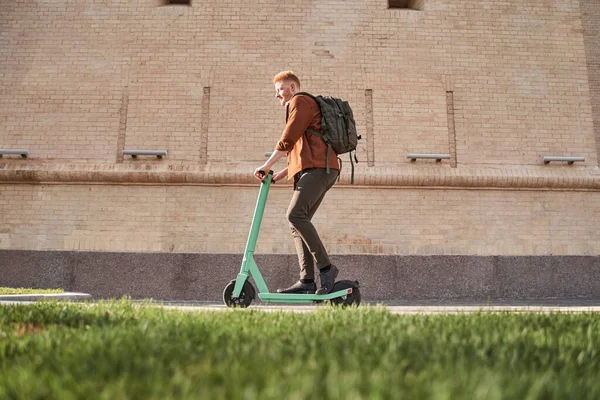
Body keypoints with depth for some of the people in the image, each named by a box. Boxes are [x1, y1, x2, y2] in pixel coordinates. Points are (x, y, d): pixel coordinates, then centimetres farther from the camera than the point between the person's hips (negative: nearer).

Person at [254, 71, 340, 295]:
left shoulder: (300, 101, 6)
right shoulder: (303, 107, 36)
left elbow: (288, 139, -6)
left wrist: (267, 166, -2)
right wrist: (281, 175, 20)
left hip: (318, 168, -10)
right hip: (316, 169, 10)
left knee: (296, 214, -23)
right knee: (297, 223, 1)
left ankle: (326, 268, -20)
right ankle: (307, 280, -5)